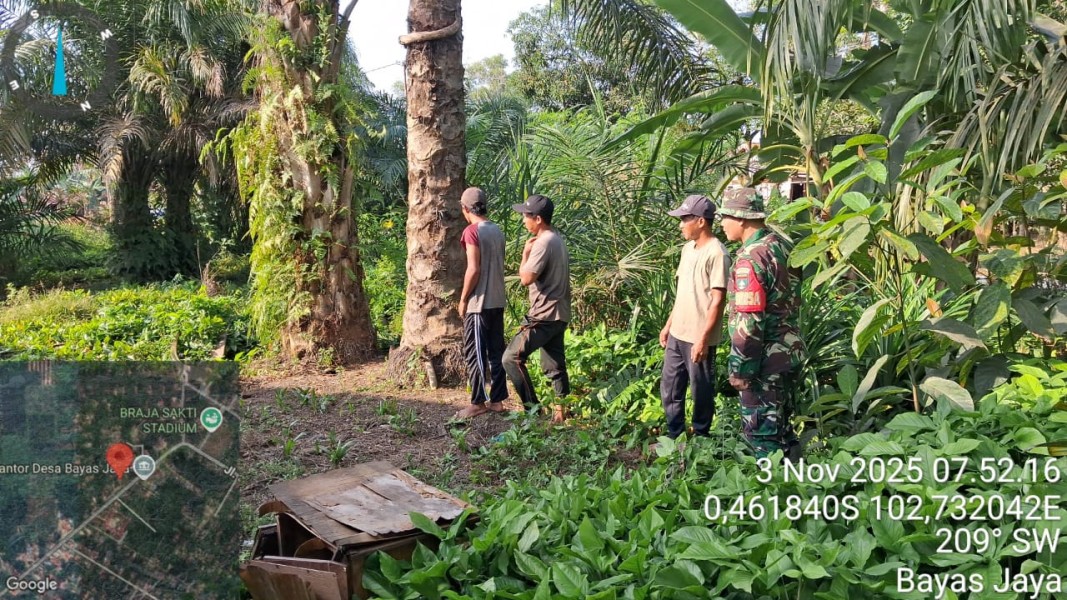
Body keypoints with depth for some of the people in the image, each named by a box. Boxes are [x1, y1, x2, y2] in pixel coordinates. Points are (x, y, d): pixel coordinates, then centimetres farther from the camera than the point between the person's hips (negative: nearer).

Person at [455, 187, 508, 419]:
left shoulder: (472, 231, -14)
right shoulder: (497, 231, 11)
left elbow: (473, 269, -18)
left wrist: (463, 299, -9)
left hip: (479, 303, -8)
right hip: (497, 301, 8)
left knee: (474, 354, -1)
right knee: (496, 352, 10)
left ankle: (478, 403, 3)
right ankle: (497, 400, 14)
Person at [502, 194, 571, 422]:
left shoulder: (544, 242, -18)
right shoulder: (557, 239, 13)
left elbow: (526, 278, -20)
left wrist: (525, 253, -9)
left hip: (544, 315, -10)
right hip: (558, 314, 10)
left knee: (512, 358, -5)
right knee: (555, 365, 14)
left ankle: (532, 408, -3)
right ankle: (562, 411, 17)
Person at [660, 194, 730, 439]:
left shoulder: (716, 253, -17)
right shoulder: (688, 248, 10)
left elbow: (718, 300, -19)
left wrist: (703, 338, -21)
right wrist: (669, 325, 17)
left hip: (698, 338, -9)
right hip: (677, 334, 9)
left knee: (701, 391, 6)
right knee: (669, 388, 16)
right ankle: (674, 436, 29)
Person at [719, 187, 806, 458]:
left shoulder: (751, 257, -22)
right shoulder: (782, 245, 7)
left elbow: (749, 321, -25)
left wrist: (739, 369, -17)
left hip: (765, 359, -9)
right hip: (790, 351, 9)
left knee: (762, 430, 3)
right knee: (782, 424, 20)